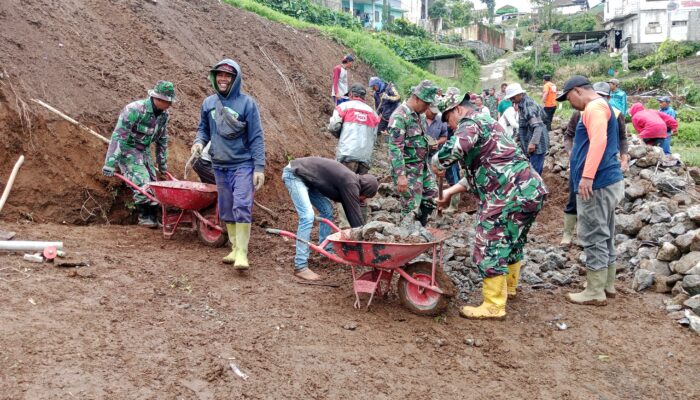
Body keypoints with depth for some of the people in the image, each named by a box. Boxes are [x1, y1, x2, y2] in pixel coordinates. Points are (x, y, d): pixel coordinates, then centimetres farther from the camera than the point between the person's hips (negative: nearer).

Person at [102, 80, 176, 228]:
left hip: (144, 151, 7)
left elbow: (162, 140, 11)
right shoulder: (135, 110, -27)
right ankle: (144, 216, -5)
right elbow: (118, 136, -27)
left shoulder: (164, 114, -3)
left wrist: (162, 164, 15)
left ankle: (152, 217, 12)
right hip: (127, 150, -7)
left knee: (152, 182, 3)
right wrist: (110, 164, -28)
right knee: (142, 182, -18)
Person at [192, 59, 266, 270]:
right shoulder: (208, 103, 7)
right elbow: (204, 128, 20)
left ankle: (242, 252, -9)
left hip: (243, 165, -5)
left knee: (242, 207, -14)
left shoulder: (246, 103, -6)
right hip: (219, 166, 5)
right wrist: (199, 142, -4)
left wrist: (260, 167, -11)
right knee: (226, 210, 11)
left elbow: (257, 138, -6)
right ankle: (235, 247, 23)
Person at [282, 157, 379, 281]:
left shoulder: (351, 180, 8)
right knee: (307, 216, -21)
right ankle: (300, 267, -20)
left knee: (327, 210, 12)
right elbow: (354, 214, -16)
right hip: (294, 174, -10)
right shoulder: (350, 184, -20)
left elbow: (351, 212, 16)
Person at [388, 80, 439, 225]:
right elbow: (395, 148, -24)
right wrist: (400, 175, -28)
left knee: (433, 195, 15)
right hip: (408, 170, -9)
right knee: (411, 208, -3)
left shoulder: (420, 114, 10)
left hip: (423, 167, 9)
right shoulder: (399, 117, -19)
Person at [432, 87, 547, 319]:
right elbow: (479, 173, 30)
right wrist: (450, 192, 29)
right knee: (513, 241, 25)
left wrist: (436, 164, -11)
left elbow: (455, 148, -30)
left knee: (490, 247, -3)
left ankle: (494, 307, 3)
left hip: (511, 195, -10)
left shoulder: (470, 124, -6)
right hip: (531, 190, 10)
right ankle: (509, 287, 44)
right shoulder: (487, 124, 27)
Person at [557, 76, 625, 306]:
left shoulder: (595, 107, -13)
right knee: (604, 236, 16)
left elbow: (599, 141, -28)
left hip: (597, 183, -10)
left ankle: (595, 292, 2)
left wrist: (587, 176, -33)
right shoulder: (601, 107, 21)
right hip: (606, 181, 10)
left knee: (593, 237, -4)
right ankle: (607, 285, 25)